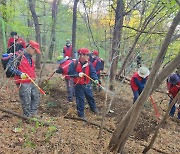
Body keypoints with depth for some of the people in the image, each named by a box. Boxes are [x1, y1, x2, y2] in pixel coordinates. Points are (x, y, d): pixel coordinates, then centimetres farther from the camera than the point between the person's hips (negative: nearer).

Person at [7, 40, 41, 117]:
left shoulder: (30, 57, 15)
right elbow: (9, 66, -15)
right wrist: (20, 73, -22)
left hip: (32, 82, 9)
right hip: (23, 83, -9)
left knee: (36, 97, 15)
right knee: (26, 102, -2)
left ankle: (33, 114, 28)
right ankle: (28, 117, 14)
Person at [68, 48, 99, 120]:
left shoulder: (89, 63, -4)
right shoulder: (74, 63, -15)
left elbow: (93, 72, -7)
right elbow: (70, 73, -12)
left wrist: (95, 79, -24)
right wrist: (77, 74, -25)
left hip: (87, 84, 4)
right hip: (78, 85, -4)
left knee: (90, 97, 19)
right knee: (80, 99, 5)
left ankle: (93, 108, 46)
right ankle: (81, 114, 20)